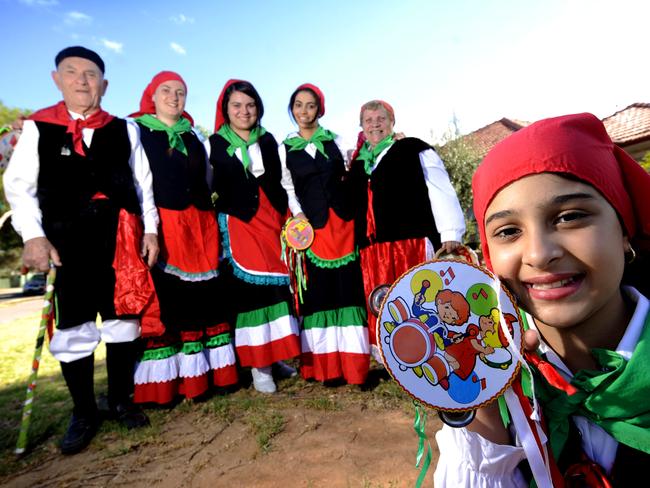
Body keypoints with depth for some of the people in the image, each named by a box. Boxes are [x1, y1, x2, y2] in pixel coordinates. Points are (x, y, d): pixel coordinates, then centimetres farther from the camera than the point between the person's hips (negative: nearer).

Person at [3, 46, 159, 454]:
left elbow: (143, 184, 9)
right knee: (73, 328, 4)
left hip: (120, 239, 2)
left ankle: (121, 400, 29)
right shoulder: (37, 127, 5)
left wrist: (151, 229, 1)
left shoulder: (124, 130, 10)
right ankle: (84, 413, 23)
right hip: (65, 244, -1)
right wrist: (33, 236, -8)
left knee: (122, 320, 9)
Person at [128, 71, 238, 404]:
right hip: (158, 227, -4)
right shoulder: (136, 131, 7)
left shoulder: (194, 136, 20)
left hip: (198, 228, 4)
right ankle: (162, 382, 9)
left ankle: (201, 373, 16)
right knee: (161, 302, -3)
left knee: (202, 299, 4)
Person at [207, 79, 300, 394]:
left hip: (272, 221, 3)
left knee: (278, 284, 4)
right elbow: (211, 189, 4)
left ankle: (276, 354, 19)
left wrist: (288, 219, 8)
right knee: (250, 288, -5)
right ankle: (259, 364, 6)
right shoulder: (214, 144, 6)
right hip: (238, 225, -3)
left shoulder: (268, 141, 14)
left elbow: (281, 183, 13)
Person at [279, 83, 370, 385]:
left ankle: (352, 364, 9)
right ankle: (323, 366, 11)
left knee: (348, 288, 0)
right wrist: (299, 216, -6)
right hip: (311, 225, 0)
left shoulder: (335, 141, 12)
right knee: (318, 291, 1)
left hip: (343, 222, 1)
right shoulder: (285, 148, 10)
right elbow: (287, 188, 7)